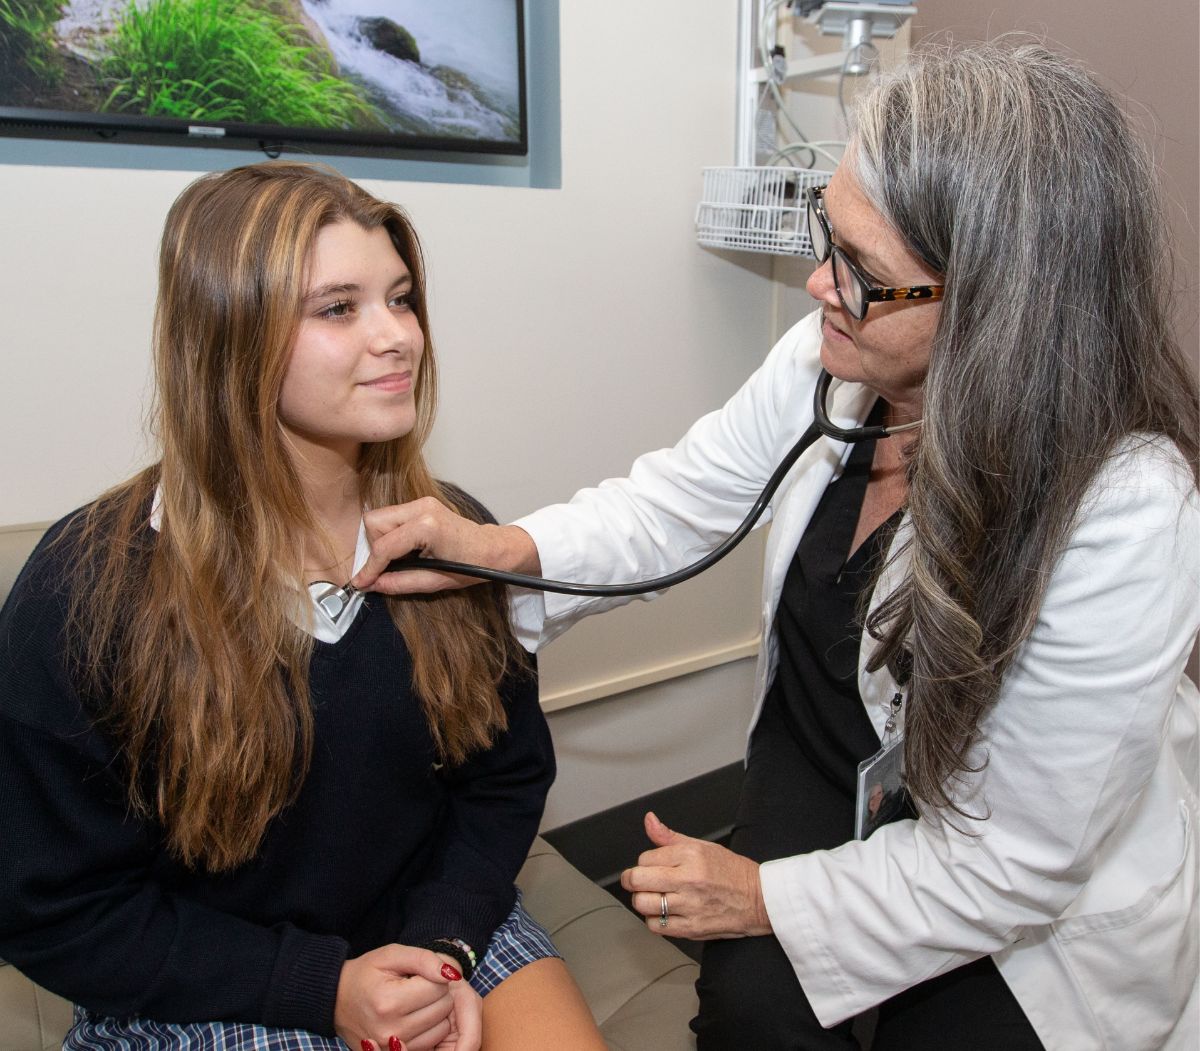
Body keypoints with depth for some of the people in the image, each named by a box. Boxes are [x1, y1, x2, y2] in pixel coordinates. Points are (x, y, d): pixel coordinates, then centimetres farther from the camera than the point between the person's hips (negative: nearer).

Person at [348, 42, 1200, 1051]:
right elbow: (678, 500, -5)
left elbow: (1016, 859, -24)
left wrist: (770, 898, -16)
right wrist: (506, 547, -22)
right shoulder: (829, 359, -17)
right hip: (823, 760, 3)